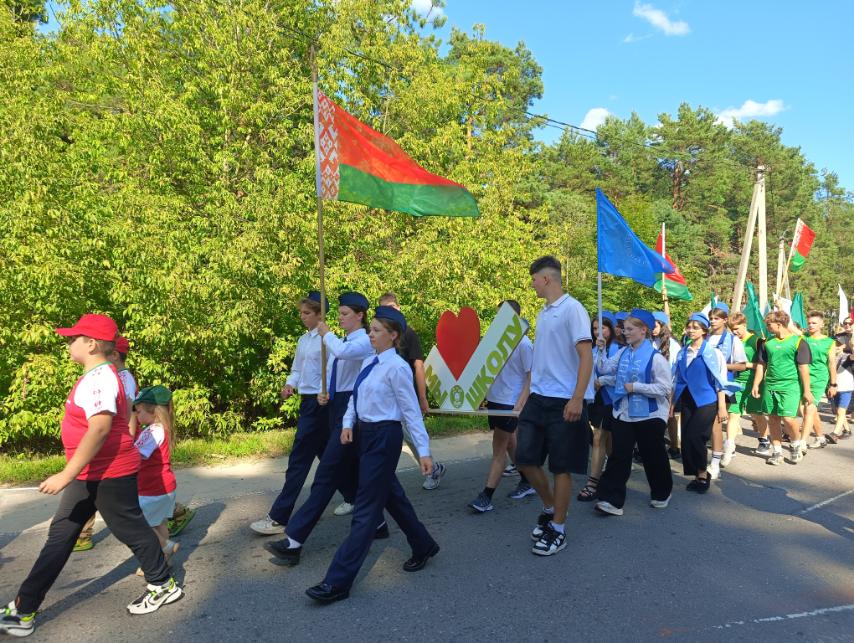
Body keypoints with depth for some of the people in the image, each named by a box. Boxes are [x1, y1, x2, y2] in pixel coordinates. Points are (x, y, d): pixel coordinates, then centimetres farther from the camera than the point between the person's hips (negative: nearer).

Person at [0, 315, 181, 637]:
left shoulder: (98, 378, -22)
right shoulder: (99, 375, 10)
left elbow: (100, 428, -32)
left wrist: (67, 474, -30)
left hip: (109, 474, -10)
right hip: (90, 474, 10)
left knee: (131, 530, 5)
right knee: (60, 535, 13)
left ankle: (164, 586, 24)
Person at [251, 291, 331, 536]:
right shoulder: (303, 340, 12)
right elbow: (297, 369, 19)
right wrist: (290, 385, 0)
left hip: (319, 403, -9)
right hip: (308, 401, 9)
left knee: (299, 459, -4)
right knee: (326, 454, 19)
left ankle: (278, 518, 3)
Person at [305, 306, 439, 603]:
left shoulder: (397, 367, -16)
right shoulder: (369, 361, 8)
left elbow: (412, 411, -15)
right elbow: (355, 395, 14)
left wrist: (423, 451, -14)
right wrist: (348, 423, -3)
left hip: (384, 437, -9)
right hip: (365, 434, 9)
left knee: (366, 507, -3)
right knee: (392, 496, 22)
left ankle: (338, 582, 3)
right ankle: (423, 546, 43)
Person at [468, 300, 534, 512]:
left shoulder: (523, 343, -11)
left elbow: (531, 376, -10)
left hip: (510, 403, -7)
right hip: (494, 399, 7)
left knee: (499, 451, -3)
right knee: (510, 444, 18)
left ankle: (486, 497, 0)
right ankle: (526, 482, 34)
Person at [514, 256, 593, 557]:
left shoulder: (572, 309, -11)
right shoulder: (542, 314, 13)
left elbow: (586, 356, -16)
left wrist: (577, 399, -22)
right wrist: (526, 391, 16)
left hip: (565, 402, -7)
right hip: (538, 399, 8)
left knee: (561, 467, 4)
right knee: (526, 459, 7)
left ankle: (558, 529, 20)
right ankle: (549, 509, 30)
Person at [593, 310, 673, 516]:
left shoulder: (655, 357, -13)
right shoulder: (623, 353, 5)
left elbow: (664, 388, -17)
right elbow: (605, 370, 13)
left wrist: (635, 387, -19)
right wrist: (601, 351, 0)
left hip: (649, 415, -5)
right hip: (623, 413, 5)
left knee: (653, 457, 12)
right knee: (618, 456, -1)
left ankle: (661, 494, 36)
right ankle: (612, 500, 0)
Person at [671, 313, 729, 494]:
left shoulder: (712, 353, -5)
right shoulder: (682, 353, 9)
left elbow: (720, 381, -4)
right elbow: (677, 380, 15)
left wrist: (722, 407, -7)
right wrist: (673, 403, 14)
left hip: (706, 402, -5)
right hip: (687, 402, 5)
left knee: (694, 436, -14)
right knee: (686, 438, 2)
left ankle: (702, 474, 8)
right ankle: (698, 476, 19)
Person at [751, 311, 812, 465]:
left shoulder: (798, 341, -4)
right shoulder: (768, 342, 10)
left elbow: (804, 367, -5)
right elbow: (761, 365, 15)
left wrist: (807, 391, -6)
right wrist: (756, 385, 8)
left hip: (790, 386, -5)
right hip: (770, 386, 5)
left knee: (787, 418, -14)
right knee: (773, 419, 6)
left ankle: (796, 445, 15)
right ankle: (777, 452, 18)